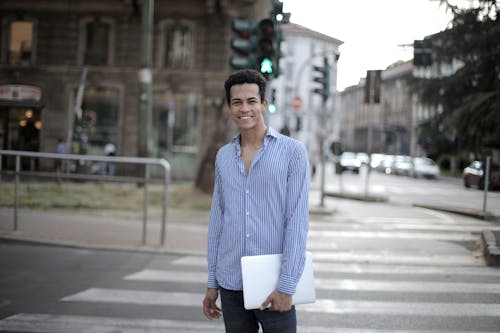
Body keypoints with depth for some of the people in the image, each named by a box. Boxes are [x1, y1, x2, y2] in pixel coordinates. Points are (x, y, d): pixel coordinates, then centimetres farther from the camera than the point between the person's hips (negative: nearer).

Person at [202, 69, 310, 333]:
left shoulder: (292, 151, -3)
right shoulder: (223, 156, 11)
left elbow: (298, 221, -8)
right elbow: (217, 220, 15)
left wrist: (287, 285, -14)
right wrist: (212, 282, 12)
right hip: (231, 285, 4)